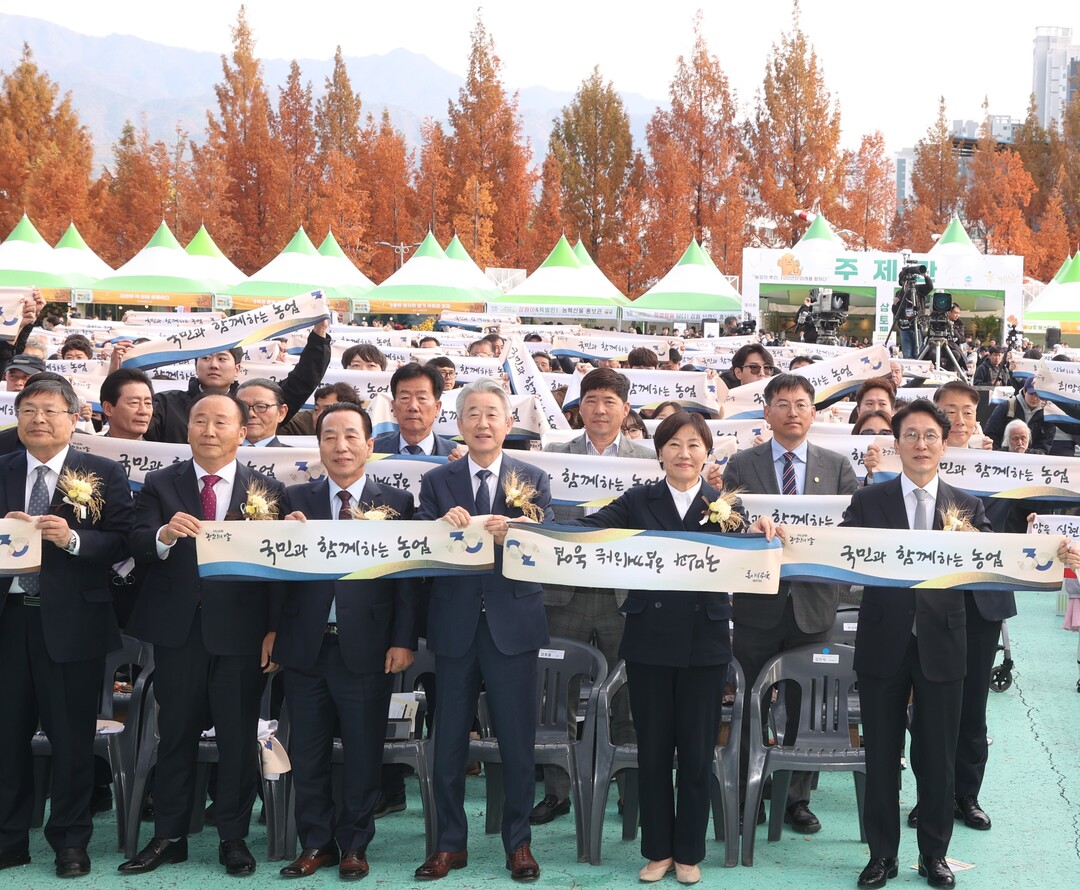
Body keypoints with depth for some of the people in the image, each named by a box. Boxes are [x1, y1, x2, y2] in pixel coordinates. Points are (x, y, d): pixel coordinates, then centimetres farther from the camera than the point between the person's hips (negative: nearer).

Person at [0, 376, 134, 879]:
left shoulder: (104, 475, 2)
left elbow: (120, 543, -6)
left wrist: (72, 538, -20)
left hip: (71, 620, -3)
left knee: (72, 738, 4)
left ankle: (70, 842, 17)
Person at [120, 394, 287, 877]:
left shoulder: (268, 490, 3)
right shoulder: (159, 485, 5)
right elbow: (138, 549, -6)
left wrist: (274, 629, -7)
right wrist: (164, 534, -28)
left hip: (241, 632, -1)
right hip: (178, 629, 1)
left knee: (238, 737, 6)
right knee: (175, 734, 8)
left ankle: (233, 838, 17)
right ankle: (168, 837, 18)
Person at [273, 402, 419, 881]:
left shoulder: (397, 502, 1)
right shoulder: (296, 499, 6)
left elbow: (408, 577, -2)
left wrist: (403, 640, -8)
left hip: (367, 648, -2)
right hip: (306, 645, 2)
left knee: (363, 753, 7)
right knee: (307, 752, 10)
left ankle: (354, 845, 22)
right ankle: (315, 843, 23)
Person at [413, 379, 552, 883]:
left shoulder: (532, 480, 4)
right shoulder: (437, 482, 6)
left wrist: (512, 535, -28)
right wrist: (443, 524, -23)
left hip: (512, 623, -1)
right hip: (456, 627, 1)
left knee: (517, 740, 5)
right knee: (449, 740, 7)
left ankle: (518, 842, 19)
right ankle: (449, 843, 20)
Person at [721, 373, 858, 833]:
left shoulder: (838, 467, 8)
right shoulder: (741, 465, 5)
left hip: (813, 602, 1)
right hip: (757, 602, -1)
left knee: (805, 708, 8)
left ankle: (797, 799, 19)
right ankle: (745, 799, 16)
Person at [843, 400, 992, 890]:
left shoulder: (968, 507, 5)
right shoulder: (868, 501, 2)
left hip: (940, 647, 1)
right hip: (883, 644, 0)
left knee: (938, 758, 8)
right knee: (881, 756, 8)